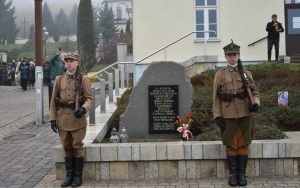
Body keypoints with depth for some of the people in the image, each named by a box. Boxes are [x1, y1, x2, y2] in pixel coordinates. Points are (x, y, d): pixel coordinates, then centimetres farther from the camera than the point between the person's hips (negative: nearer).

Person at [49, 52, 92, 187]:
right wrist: (52, 118, 2)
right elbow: (53, 101, 8)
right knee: (67, 148, 10)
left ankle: (78, 176, 13)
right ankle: (69, 175, 20)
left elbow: (89, 99, -5)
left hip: (78, 119, -3)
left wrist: (83, 109, -25)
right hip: (63, 120, 3)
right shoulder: (59, 79, 8)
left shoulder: (84, 79, -2)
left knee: (77, 148, 3)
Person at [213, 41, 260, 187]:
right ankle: (233, 174, 14)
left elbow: (254, 92, 8)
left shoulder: (246, 73, 8)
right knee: (231, 145, 4)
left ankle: (242, 174, 15)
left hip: (245, 114, 1)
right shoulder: (219, 75, 4)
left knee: (243, 144, 6)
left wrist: (255, 103, -13)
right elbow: (216, 98, 1)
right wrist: (217, 116, -6)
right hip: (228, 116, -1)